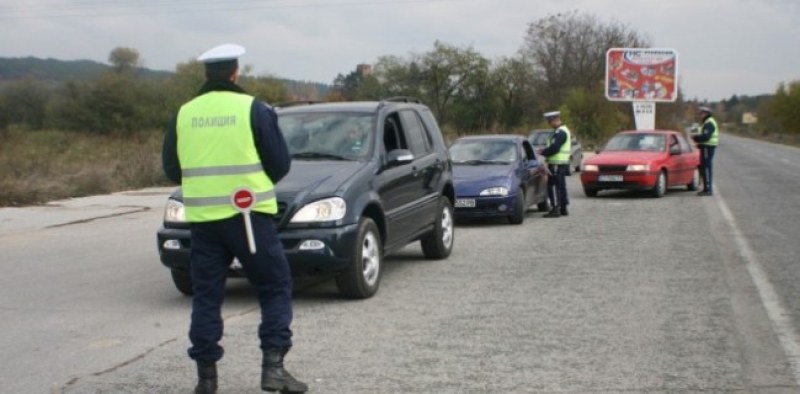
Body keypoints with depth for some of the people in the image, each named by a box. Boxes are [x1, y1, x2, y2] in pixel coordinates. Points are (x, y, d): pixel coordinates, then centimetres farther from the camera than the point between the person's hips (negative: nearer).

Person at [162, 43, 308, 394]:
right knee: (275, 289, 7)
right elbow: (280, 162, -2)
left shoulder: (185, 114, 5)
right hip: (248, 214, -3)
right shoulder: (253, 109, -5)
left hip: (203, 217, 3)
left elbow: (171, 168, 12)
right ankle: (273, 365, -1)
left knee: (206, 296, 11)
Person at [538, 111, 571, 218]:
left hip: (557, 164, -11)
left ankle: (555, 209, -9)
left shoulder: (560, 132, -16)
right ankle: (563, 209, 20)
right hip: (561, 163, 11)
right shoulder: (562, 130, 17)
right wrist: (545, 150, 8)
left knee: (553, 186, -8)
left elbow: (554, 148, -24)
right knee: (561, 186, 14)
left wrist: (543, 152, -11)